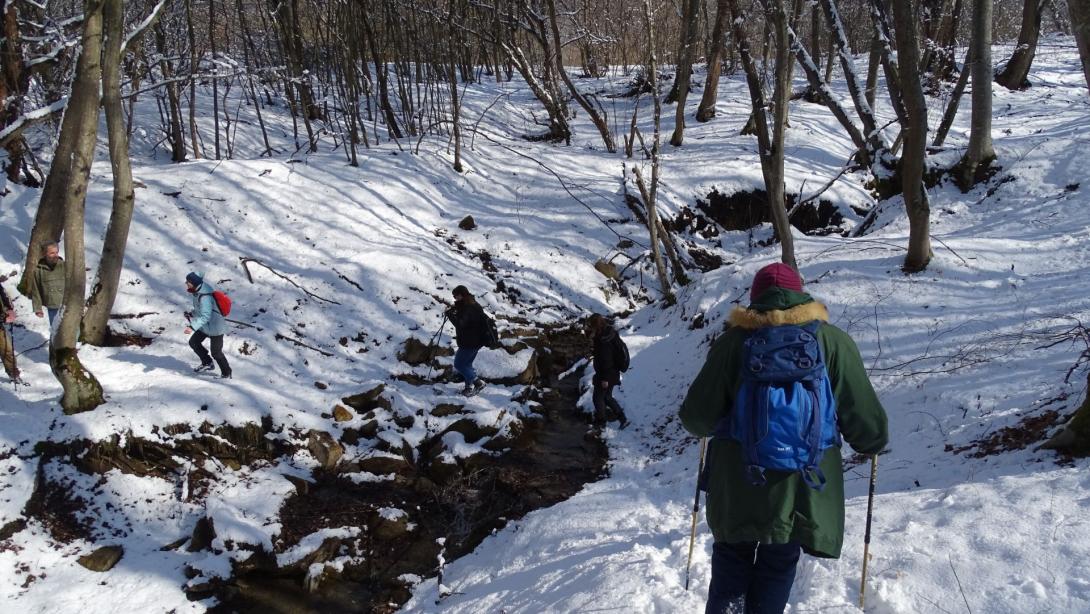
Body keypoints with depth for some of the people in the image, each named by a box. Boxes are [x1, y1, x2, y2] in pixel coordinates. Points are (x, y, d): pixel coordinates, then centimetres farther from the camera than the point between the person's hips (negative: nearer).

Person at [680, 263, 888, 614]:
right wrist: (873, 441, 20)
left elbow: (697, 419, -2)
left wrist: (707, 424, 22)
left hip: (736, 491, 0)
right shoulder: (832, 342, -5)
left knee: (732, 566, 20)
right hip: (803, 492, 0)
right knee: (777, 571, 18)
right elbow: (866, 426, -3)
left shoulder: (733, 342, -5)